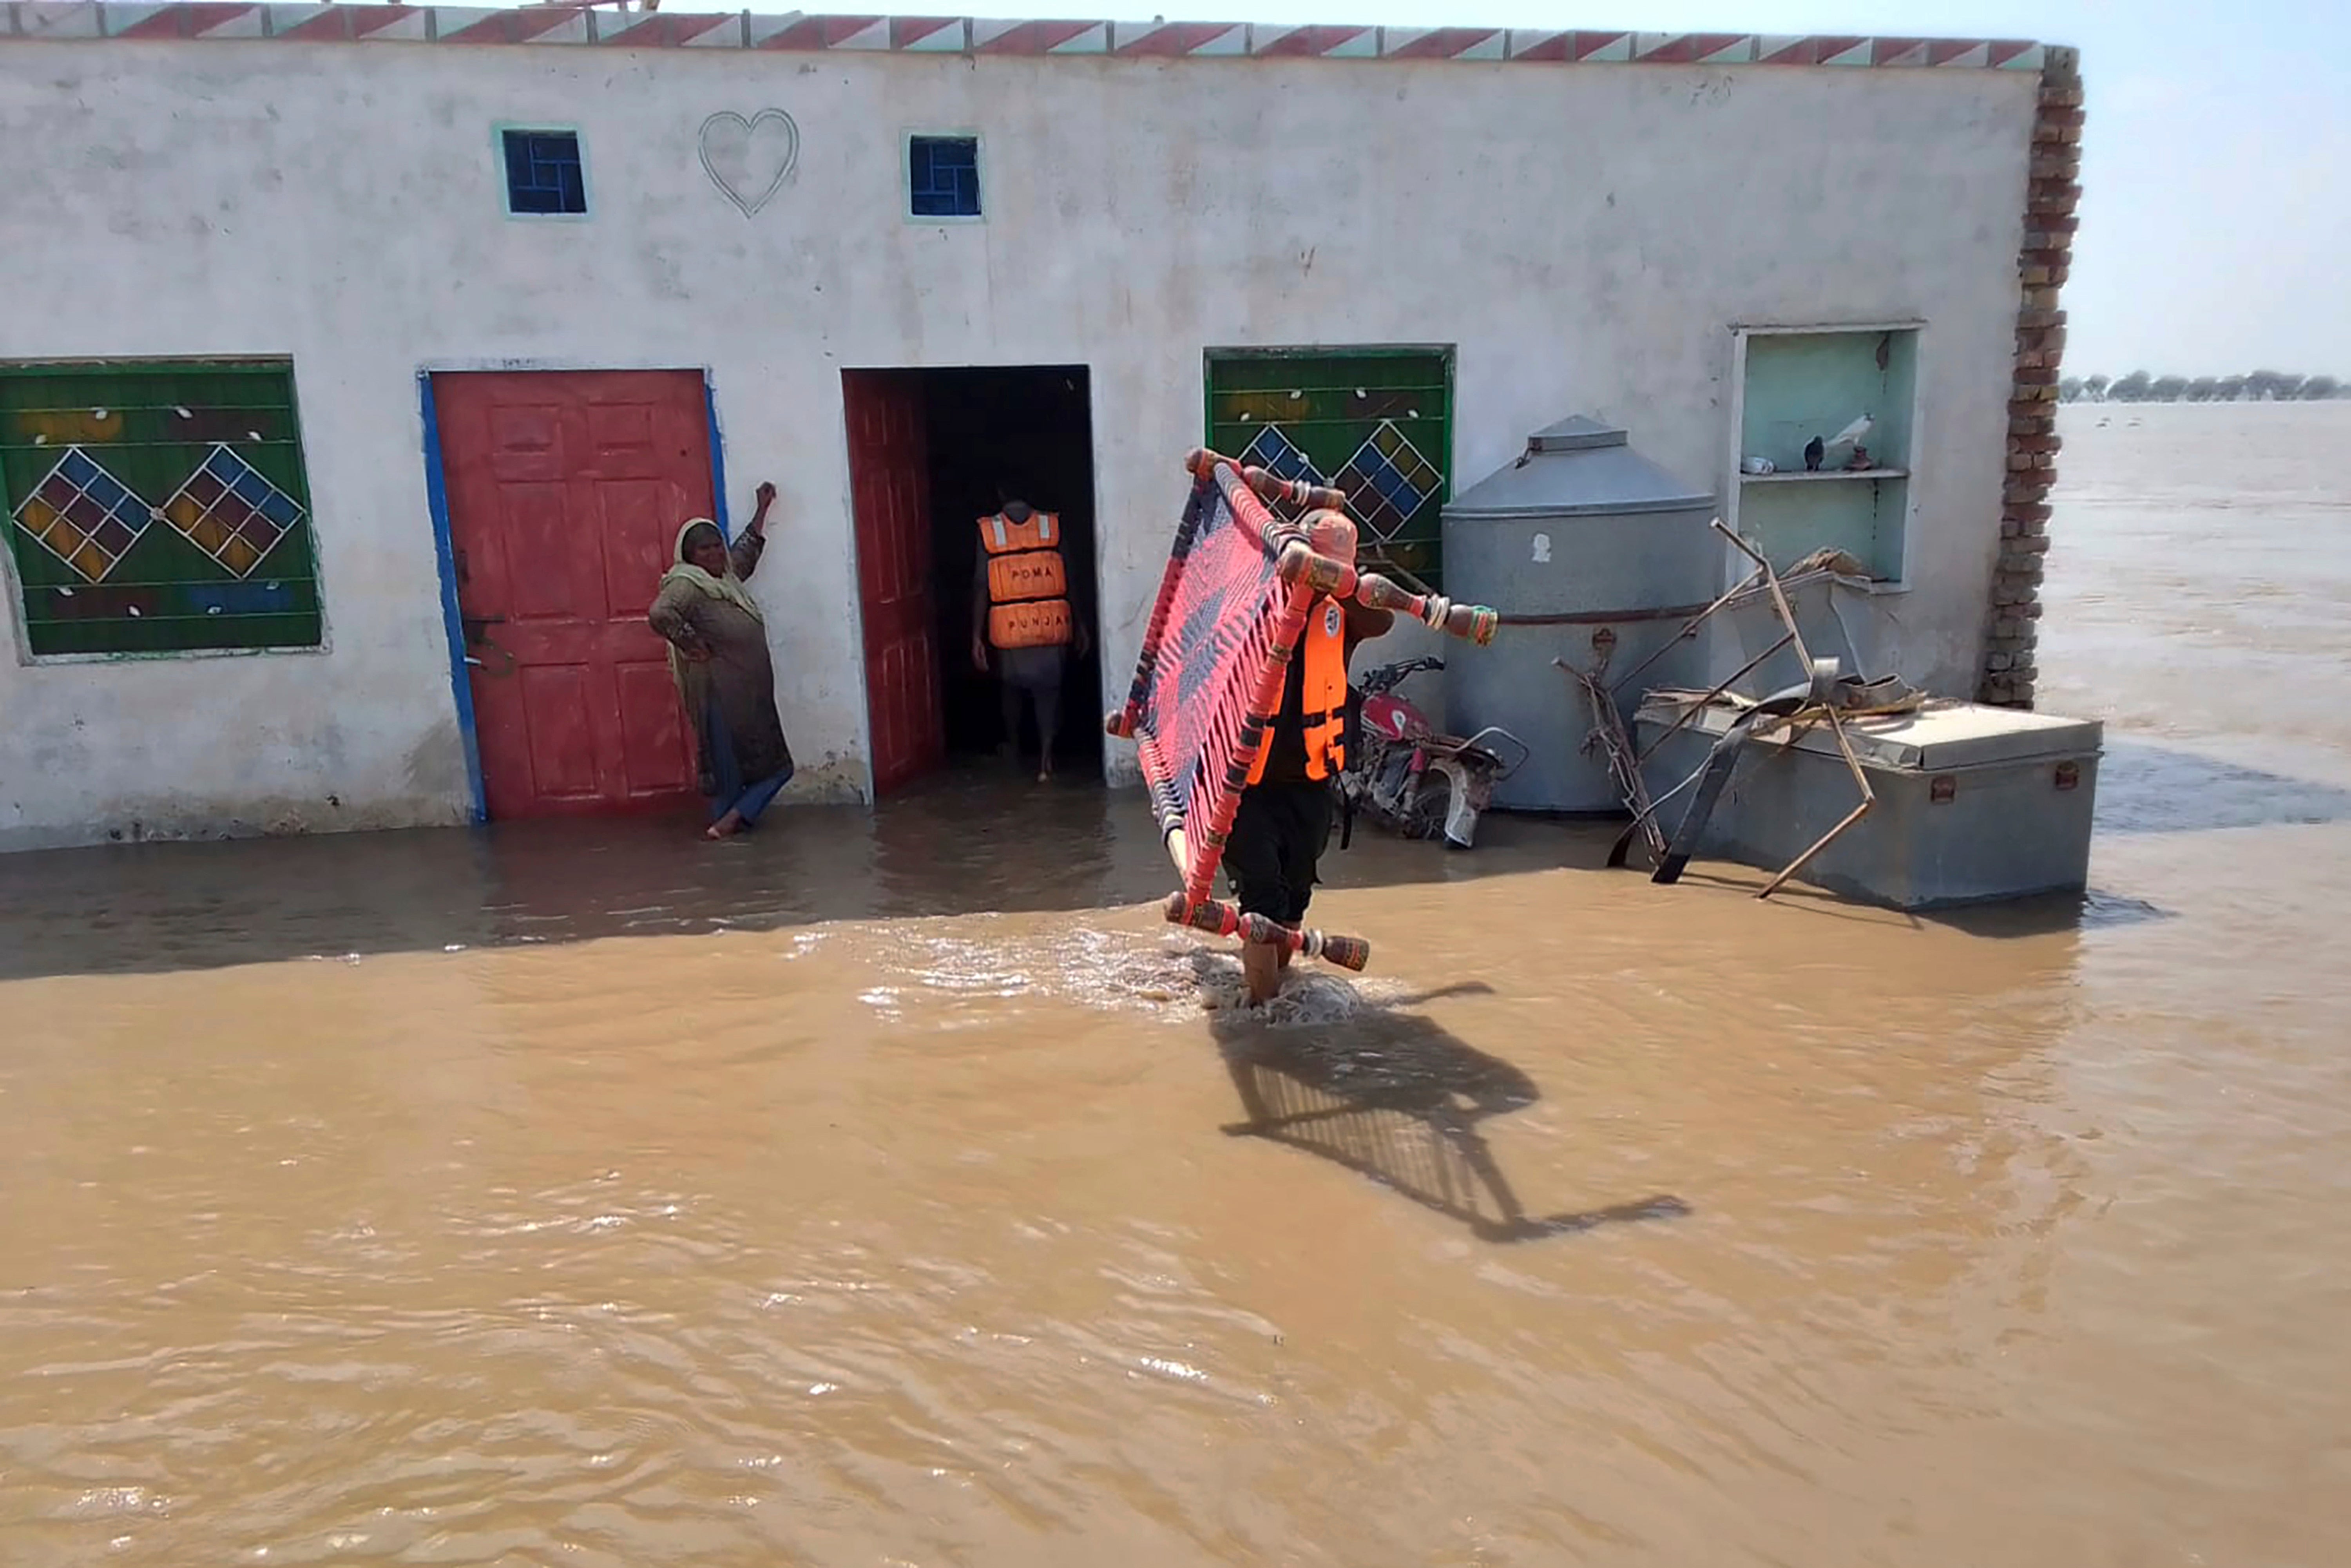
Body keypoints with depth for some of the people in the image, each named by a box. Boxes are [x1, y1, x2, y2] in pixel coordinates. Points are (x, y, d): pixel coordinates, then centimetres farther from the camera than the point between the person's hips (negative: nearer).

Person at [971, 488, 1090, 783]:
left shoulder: (988, 531, -3)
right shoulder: (1052, 525, 0)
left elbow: (981, 587, -4)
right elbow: (1070, 580, 2)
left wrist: (977, 637, 0)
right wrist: (1080, 625, 10)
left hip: (1010, 629, 0)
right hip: (1052, 627, 0)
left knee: (1011, 687, 21)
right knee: (1048, 689, 7)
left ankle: (1014, 746, 39)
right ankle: (1046, 759, -8)